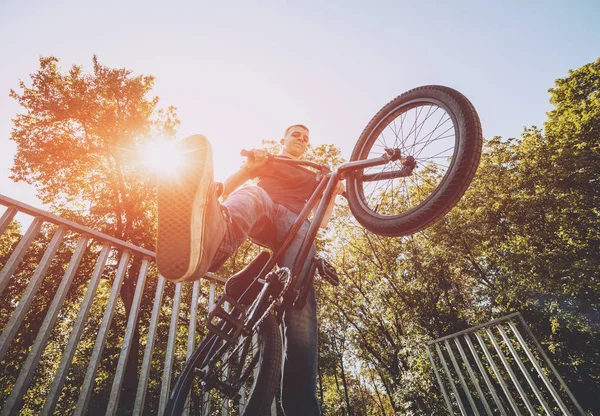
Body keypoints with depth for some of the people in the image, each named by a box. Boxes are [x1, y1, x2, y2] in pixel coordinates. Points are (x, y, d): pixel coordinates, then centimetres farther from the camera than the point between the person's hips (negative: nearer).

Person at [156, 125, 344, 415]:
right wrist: (249, 166, 1)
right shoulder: (266, 160, 34)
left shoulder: (313, 177, 36)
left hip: (296, 226, 1)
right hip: (262, 221, -1)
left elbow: (321, 221, 22)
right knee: (251, 195, -38)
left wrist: (333, 194, 5)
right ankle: (207, 240, -74)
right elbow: (227, 188, 20)